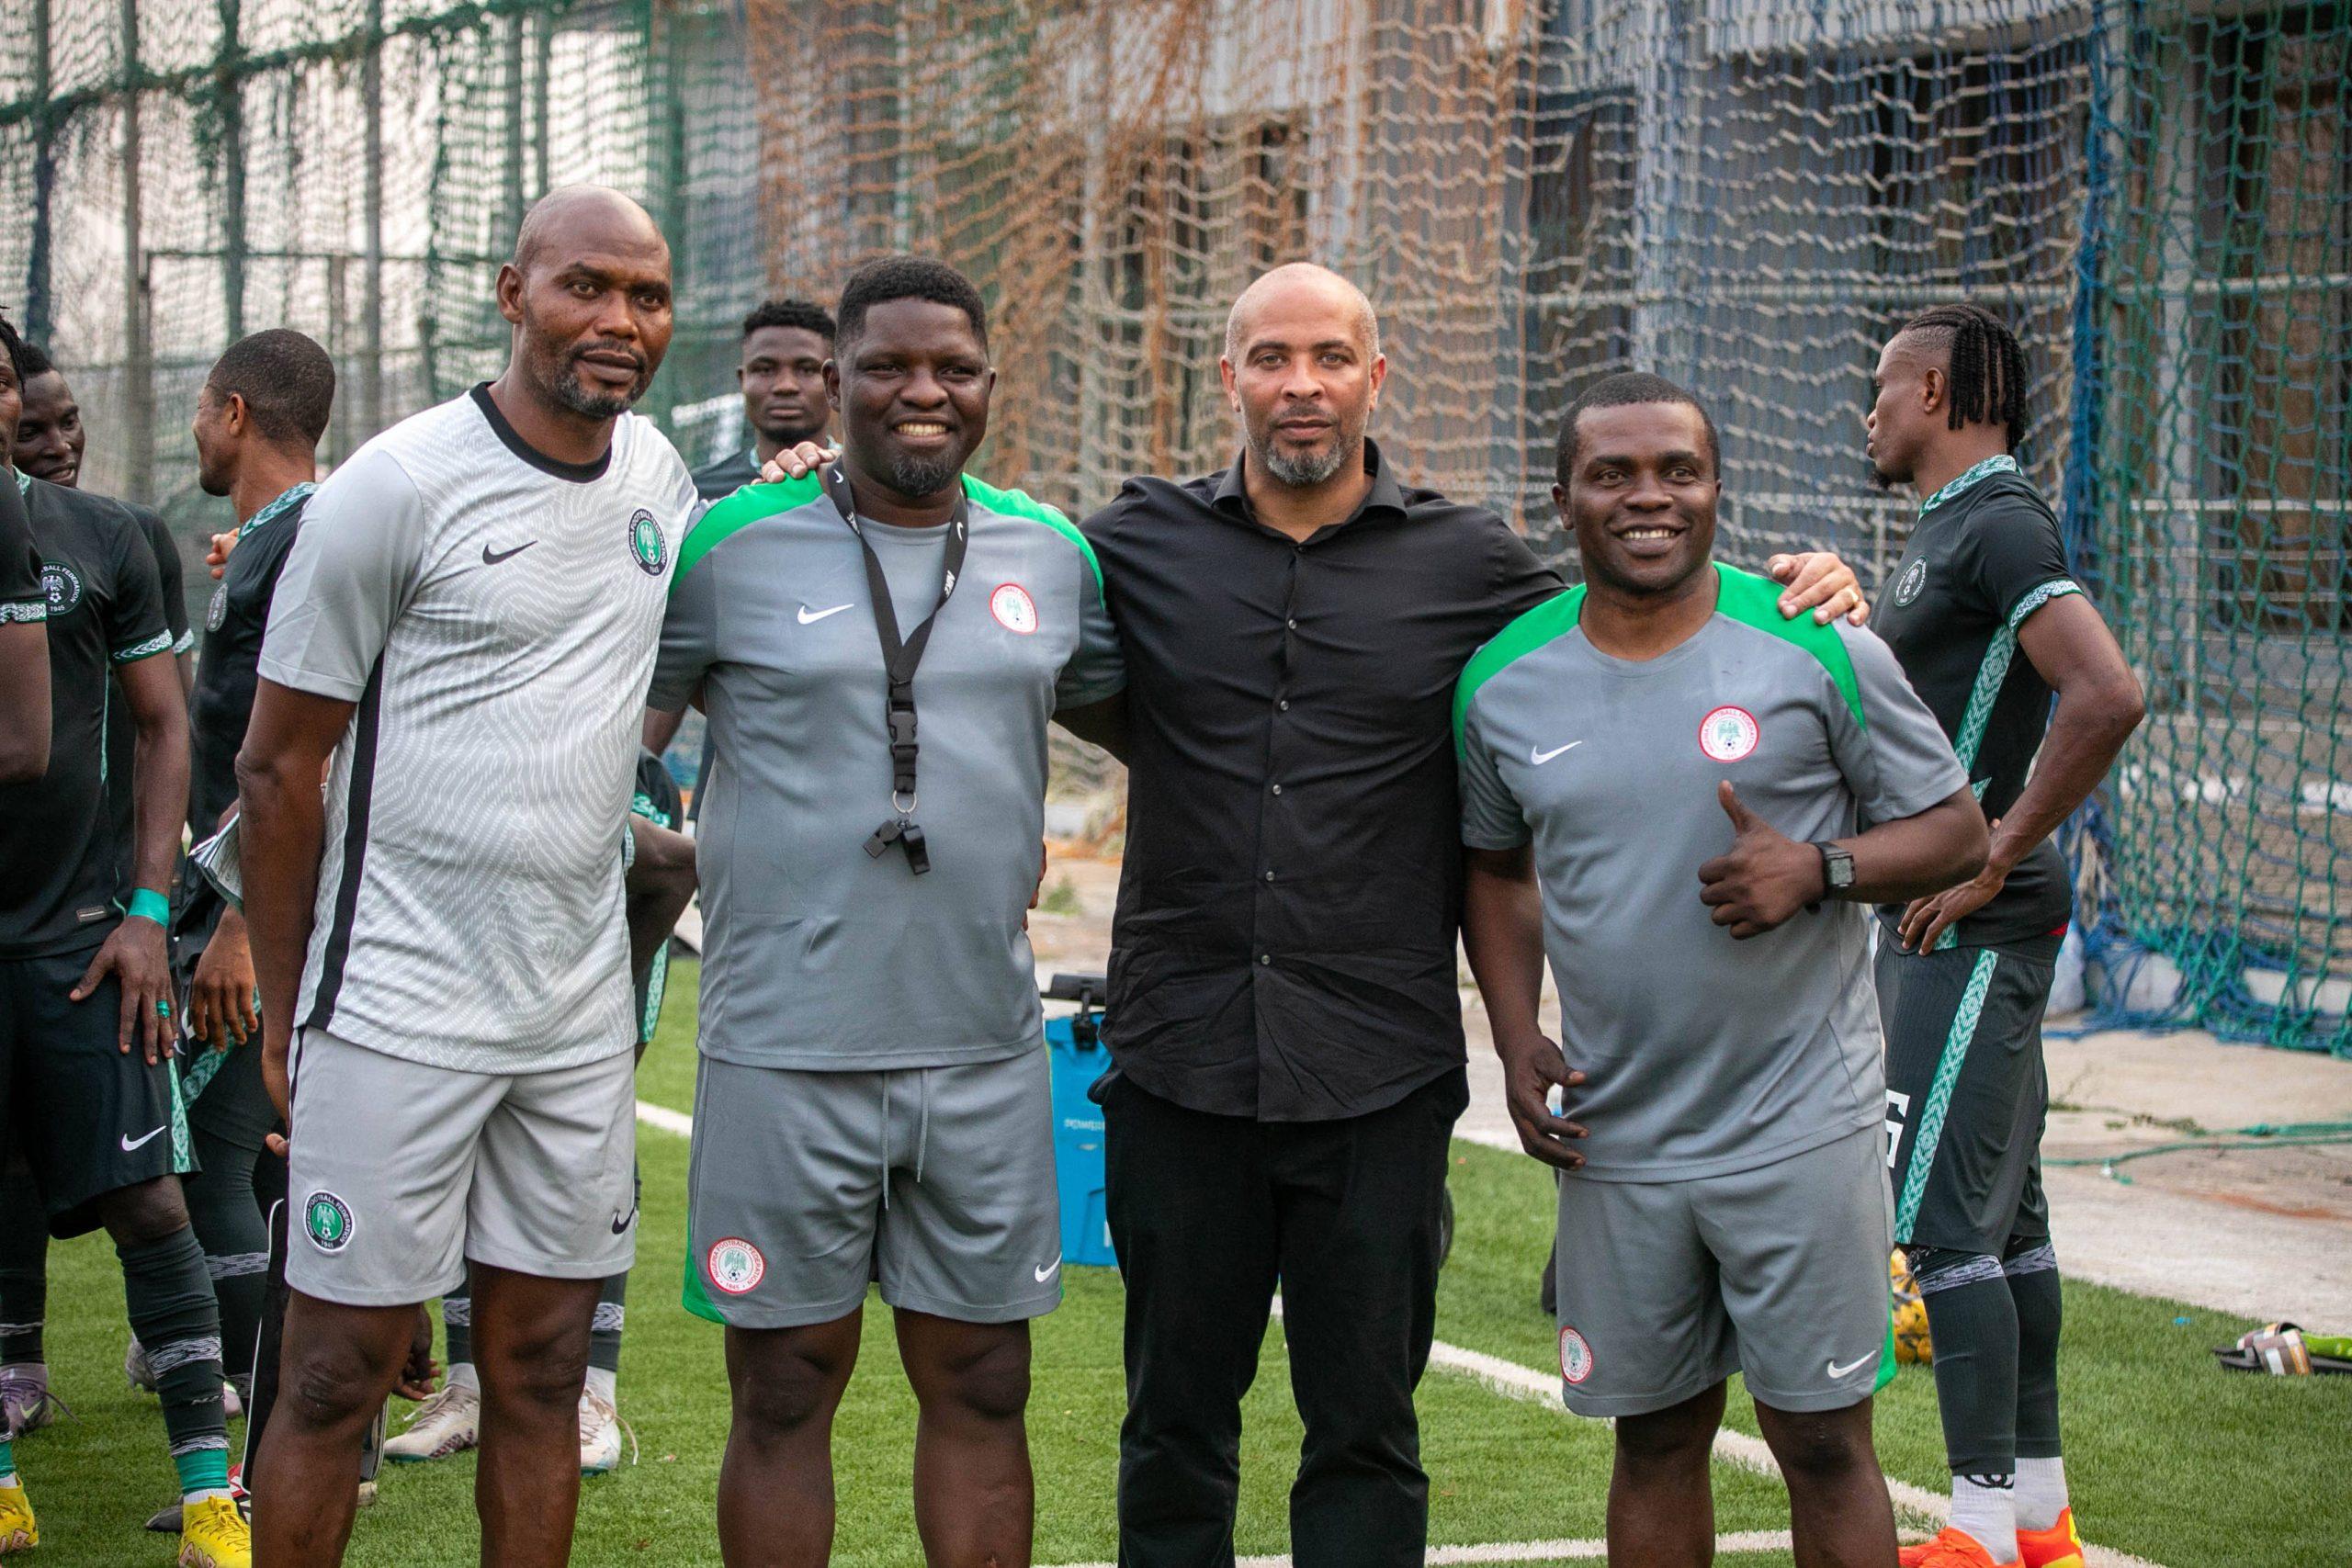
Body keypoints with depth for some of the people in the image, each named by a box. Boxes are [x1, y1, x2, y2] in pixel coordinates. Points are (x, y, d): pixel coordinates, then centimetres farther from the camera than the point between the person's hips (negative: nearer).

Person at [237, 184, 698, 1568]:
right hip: (398, 1013, -5)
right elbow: (280, 765, -4)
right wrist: (284, 1015, -2)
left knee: (542, 1372, 10)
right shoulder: (398, 486, -9)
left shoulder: (658, 472, 9)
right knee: (340, 1378, -1)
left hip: (579, 1015, 6)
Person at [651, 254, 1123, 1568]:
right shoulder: (734, 548, -2)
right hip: (788, 1049, -3)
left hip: (986, 1049, 3)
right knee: (786, 1392, 4)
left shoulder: (1053, 555, 9)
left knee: (982, 1388, 9)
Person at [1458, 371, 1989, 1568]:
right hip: (1615, 1140, 3)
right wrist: (1515, 1035, 6)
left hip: (1800, 1129, -3)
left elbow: (1955, 831, 1)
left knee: (1822, 1439, 1)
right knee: (1655, 1436, 12)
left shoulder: (1819, 650, -6)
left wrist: (1817, 868, -18)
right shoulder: (1503, 683, 4)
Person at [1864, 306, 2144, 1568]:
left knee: (1941, 1218, -11)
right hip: (1940, 926, 10)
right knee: (2003, 1212, 12)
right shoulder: (1950, 530, 17)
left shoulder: (1998, 526, -15)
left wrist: (1996, 858, -23)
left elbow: (2108, 695, -28)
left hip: (1973, 928, -10)